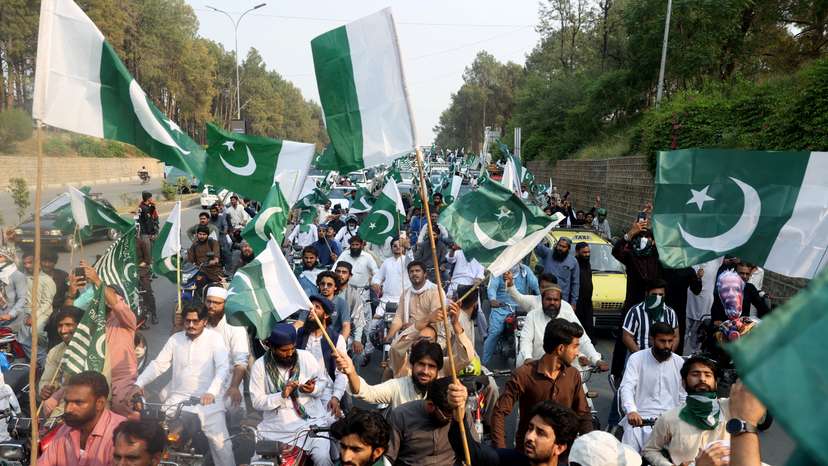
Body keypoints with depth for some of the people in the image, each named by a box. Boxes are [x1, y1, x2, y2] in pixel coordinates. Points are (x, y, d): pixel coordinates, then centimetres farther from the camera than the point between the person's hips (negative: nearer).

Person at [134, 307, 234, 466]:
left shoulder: (214, 338, -4)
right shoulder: (176, 339, 10)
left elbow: (223, 367, -15)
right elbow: (158, 364, 8)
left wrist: (212, 392, -30)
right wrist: (139, 383, -7)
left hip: (207, 400, -4)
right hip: (178, 398, 4)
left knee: (219, 440, -14)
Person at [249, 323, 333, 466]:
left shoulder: (306, 357, -5)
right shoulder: (259, 366, -7)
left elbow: (323, 381, 6)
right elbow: (256, 402, -7)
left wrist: (313, 389, -16)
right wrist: (281, 395, -22)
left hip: (311, 420, -1)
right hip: (277, 427, 1)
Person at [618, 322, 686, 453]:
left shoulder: (680, 362, 9)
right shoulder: (636, 359, -2)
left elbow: (684, 396, 13)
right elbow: (626, 387, -13)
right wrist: (631, 411, -32)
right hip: (641, 417, -2)